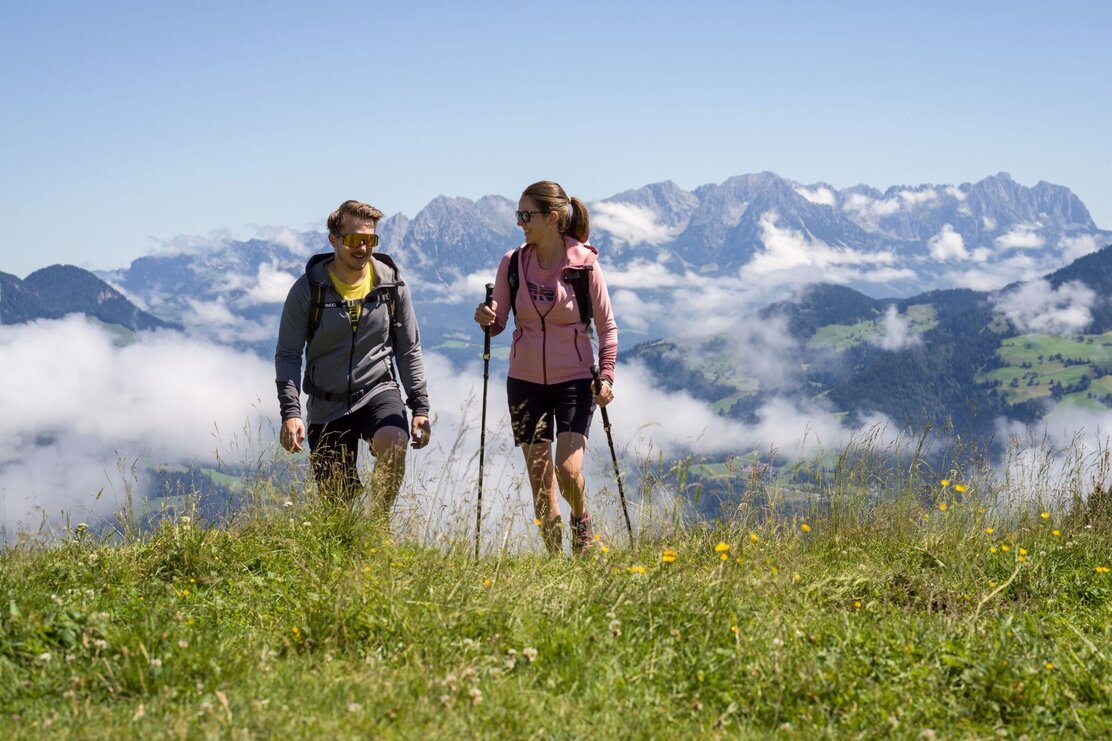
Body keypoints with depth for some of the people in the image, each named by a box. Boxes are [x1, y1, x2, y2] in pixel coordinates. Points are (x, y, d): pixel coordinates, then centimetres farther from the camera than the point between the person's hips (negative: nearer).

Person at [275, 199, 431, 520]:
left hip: (378, 389, 0)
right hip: (327, 404, 0)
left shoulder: (391, 285, 0)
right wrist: (290, 412, -16)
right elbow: (287, 355, -4)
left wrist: (420, 407, 3)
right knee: (335, 504, 2)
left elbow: (408, 350, 8)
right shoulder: (308, 289, -6)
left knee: (393, 445, -32)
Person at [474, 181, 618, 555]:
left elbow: (607, 327, 0)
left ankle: (581, 520, 19)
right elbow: (498, 323, 5)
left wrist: (606, 376, -9)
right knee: (540, 481, 4)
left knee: (568, 471, -15)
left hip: (574, 380, -3)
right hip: (525, 381, 3)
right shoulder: (513, 263, -1)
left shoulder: (585, 264, -9)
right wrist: (487, 318, -18)